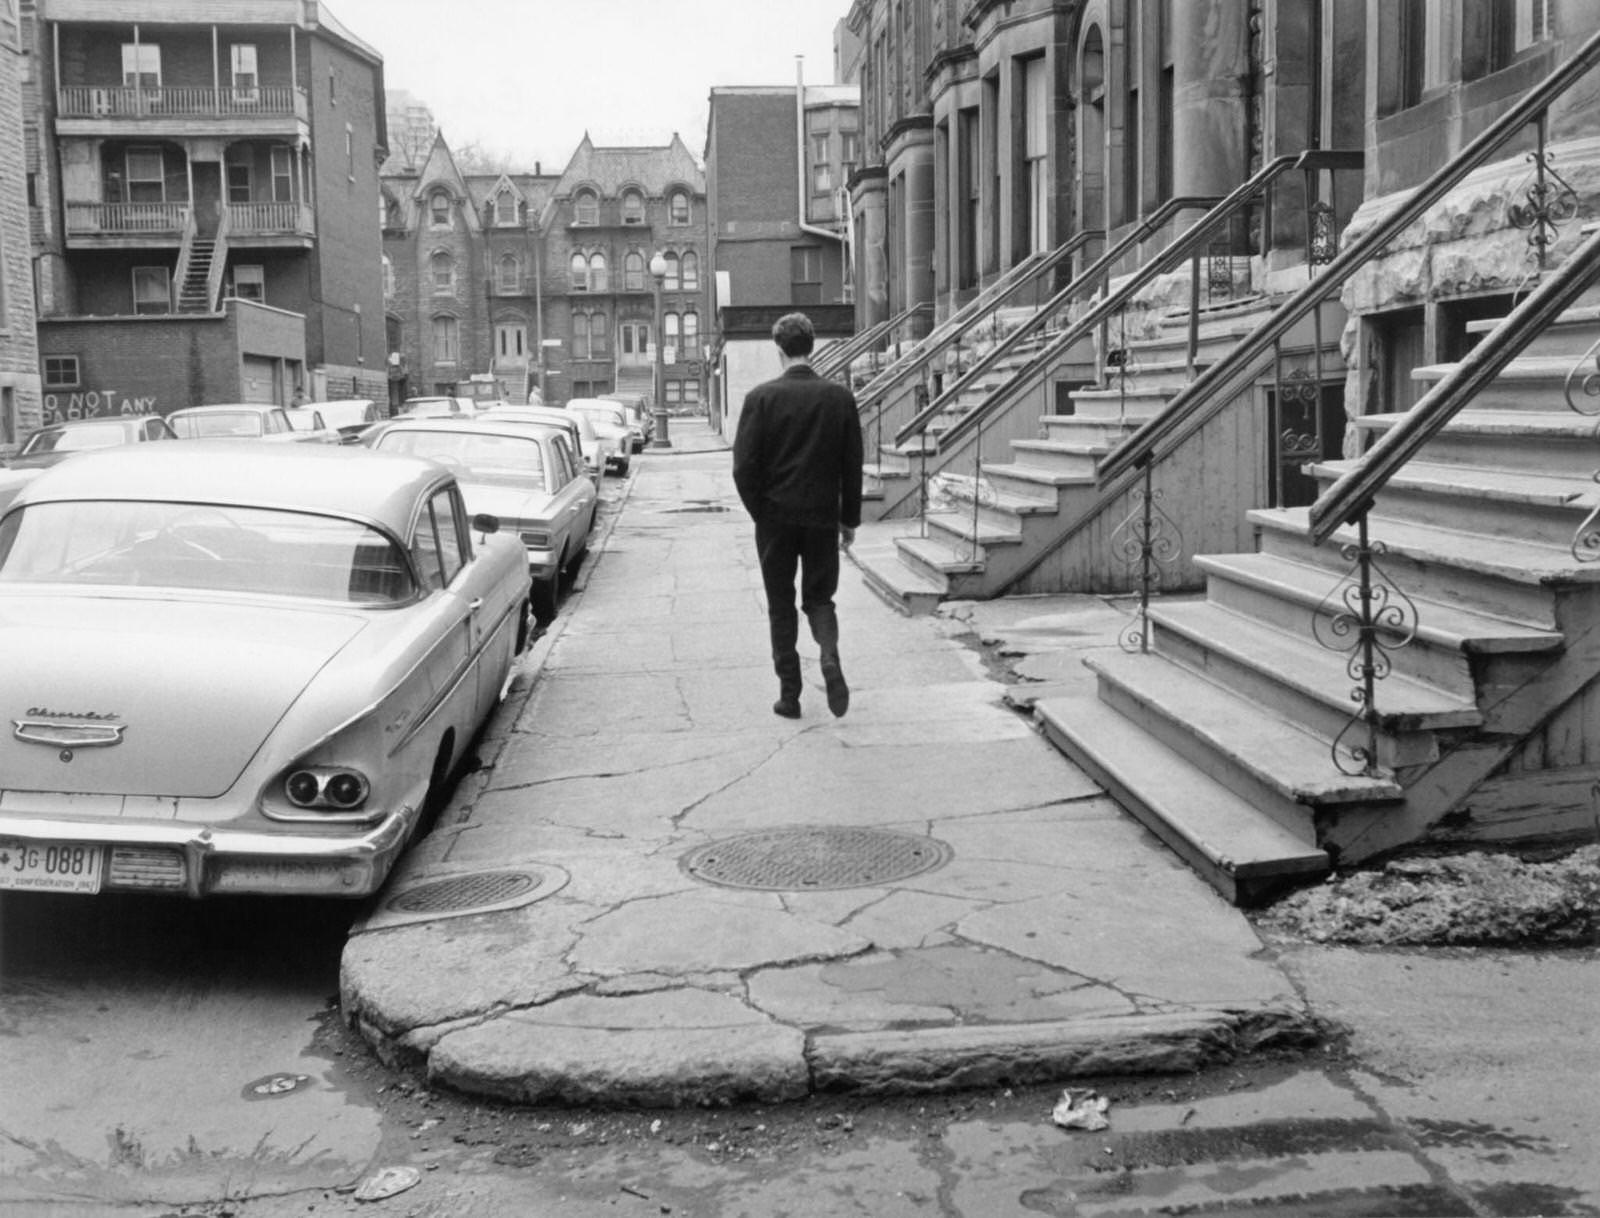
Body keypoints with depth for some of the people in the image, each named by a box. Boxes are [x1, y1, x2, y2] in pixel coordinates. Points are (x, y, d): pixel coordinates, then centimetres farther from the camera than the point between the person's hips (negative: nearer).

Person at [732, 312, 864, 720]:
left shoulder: (761, 397, -9)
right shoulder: (839, 397, -3)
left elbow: (744, 466, -10)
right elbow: (853, 466, 1)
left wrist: (759, 511, 4)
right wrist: (849, 519, 10)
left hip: (776, 517, -1)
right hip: (823, 516, 2)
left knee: (781, 606, 11)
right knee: (819, 597, 15)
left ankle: (789, 694, 11)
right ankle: (830, 658, -14)